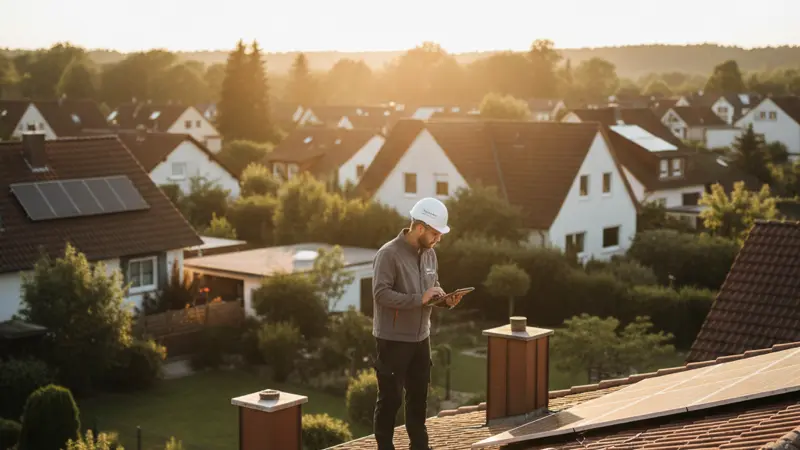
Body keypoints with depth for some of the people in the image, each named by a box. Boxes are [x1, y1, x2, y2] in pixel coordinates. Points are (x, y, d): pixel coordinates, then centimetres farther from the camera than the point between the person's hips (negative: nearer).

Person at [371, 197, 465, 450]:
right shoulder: (389, 254, -18)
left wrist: (446, 299, -4)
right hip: (393, 339, -7)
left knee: (419, 394, 17)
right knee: (390, 397, 2)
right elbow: (381, 294, -25)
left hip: (421, 337, 7)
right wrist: (419, 299, -28)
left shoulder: (429, 254, 5)